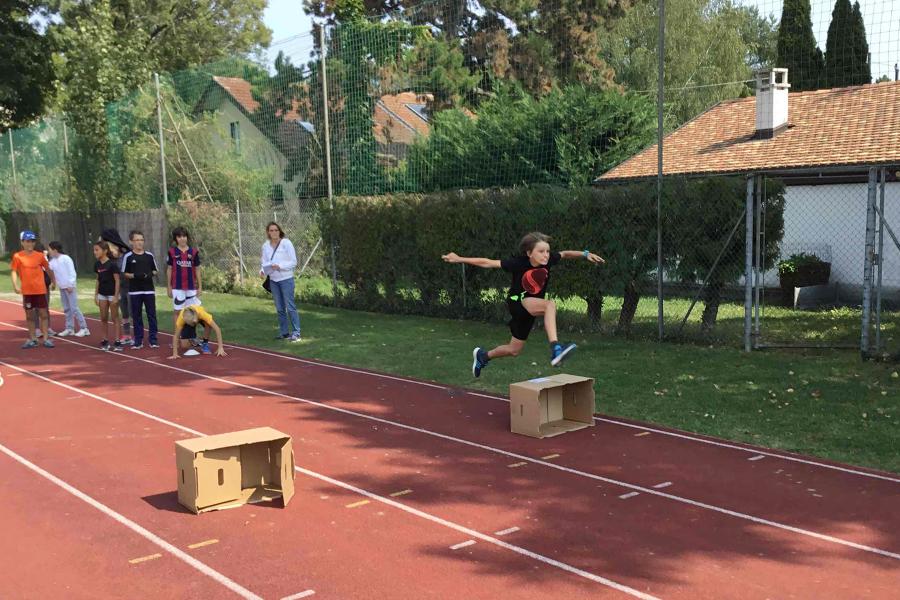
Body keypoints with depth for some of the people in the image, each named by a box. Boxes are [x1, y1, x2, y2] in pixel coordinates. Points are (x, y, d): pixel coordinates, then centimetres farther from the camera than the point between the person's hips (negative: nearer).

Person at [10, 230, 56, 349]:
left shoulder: (40, 255, 2)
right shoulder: (17, 256, -2)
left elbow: (48, 268, 14)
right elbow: (13, 271, -4)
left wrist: (53, 280, 17)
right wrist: (15, 285, -16)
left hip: (41, 290, 1)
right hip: (27, 291, -1)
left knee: (44, 314, 1)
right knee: (29, 315, 8)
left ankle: (46, 338, 6)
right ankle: (32, 339, 16)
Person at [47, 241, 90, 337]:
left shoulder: (65, 258, -11)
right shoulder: (53, 261, 10)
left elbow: (72, 272, -13)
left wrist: (71, 285, -16)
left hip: (69, 287, -8)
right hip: (61, 288, 8)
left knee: (74, 308, -10)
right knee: (66, 309, 10)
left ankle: (84, 328, -8)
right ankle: (69, 328, 15)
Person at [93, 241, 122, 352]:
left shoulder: (112, 264, -14)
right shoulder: (97, 264, 5)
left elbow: (117, 280, -13)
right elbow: (98, 280, 13)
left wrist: (116, 296, -15)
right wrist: (96, 295, 11)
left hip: (112, 294, -6)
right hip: (102, 294, 6)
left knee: (115, 318, 0)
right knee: (103, 318, 8)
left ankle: (117, 342, 4)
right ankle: (105, 341, 16)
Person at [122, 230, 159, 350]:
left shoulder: (149, 255, 6)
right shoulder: (128, 257, -1)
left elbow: (156, 270, 12)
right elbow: (124, 274, 1)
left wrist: (151, 274, -9)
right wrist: (134, 275, -16)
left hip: (149, 290, 2)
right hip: (134, 291, -1)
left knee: (152, 315, 2)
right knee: (136, 316, 4)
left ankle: (153, 339, 8)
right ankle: (138, 341, 11)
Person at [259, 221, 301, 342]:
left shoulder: (286, 243, -8)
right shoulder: (266, 246, 6)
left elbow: (293, 262, -9)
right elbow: (264, 262, 8)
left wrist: (279, 266, -22)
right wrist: (262, 271, -13)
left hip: (286, 279, -5)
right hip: (273, 280, 5)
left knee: (290, 307, -7)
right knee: (279, 308, 11)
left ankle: (296, 333, -4)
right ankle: (284, 332, 19)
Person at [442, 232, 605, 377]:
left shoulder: (548, 260, -13)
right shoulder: (518, 263, -25)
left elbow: (565, 254, 7)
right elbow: (487, 263, -21)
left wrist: (585, 254, -4)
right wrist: (460, 259, -20)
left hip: (531, 309, 6)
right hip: (517, 302, -6)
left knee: (514, 350, 17)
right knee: (550, 305, -35)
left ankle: (483, 355, 43)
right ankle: (555, 349, -46)